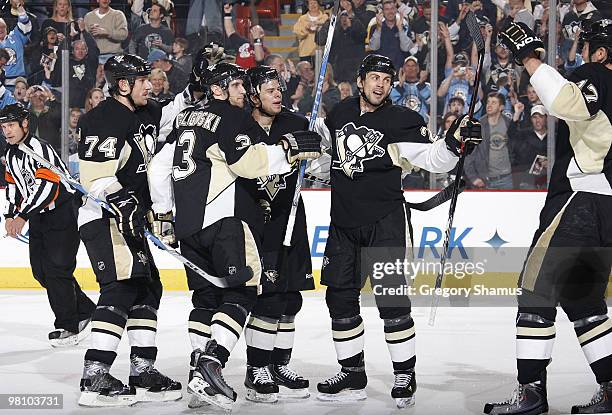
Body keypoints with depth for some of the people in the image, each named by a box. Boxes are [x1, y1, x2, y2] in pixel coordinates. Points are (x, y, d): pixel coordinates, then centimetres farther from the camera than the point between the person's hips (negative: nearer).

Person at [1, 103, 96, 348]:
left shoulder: (38, 149, -21)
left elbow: (46, 186, -30)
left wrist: (22, 216, -31)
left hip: (64, 212, -10)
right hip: (39, 216, 10)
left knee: (57, 269, -13)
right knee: (40, 271, 7)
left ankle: (69, 326, -5)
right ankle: (85, 311, 19)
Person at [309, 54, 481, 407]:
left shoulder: (402, 120, -6)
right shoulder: (340, 114, 10)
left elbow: (432, 159, -14)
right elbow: (323, 146, 31)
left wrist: (453, 144, -29)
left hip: (386, 220, -5)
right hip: (344, 222, 6)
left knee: (391, 297, -10)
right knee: (340, 296, 6)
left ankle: (405, 375, -1)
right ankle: (353, 375, 17)